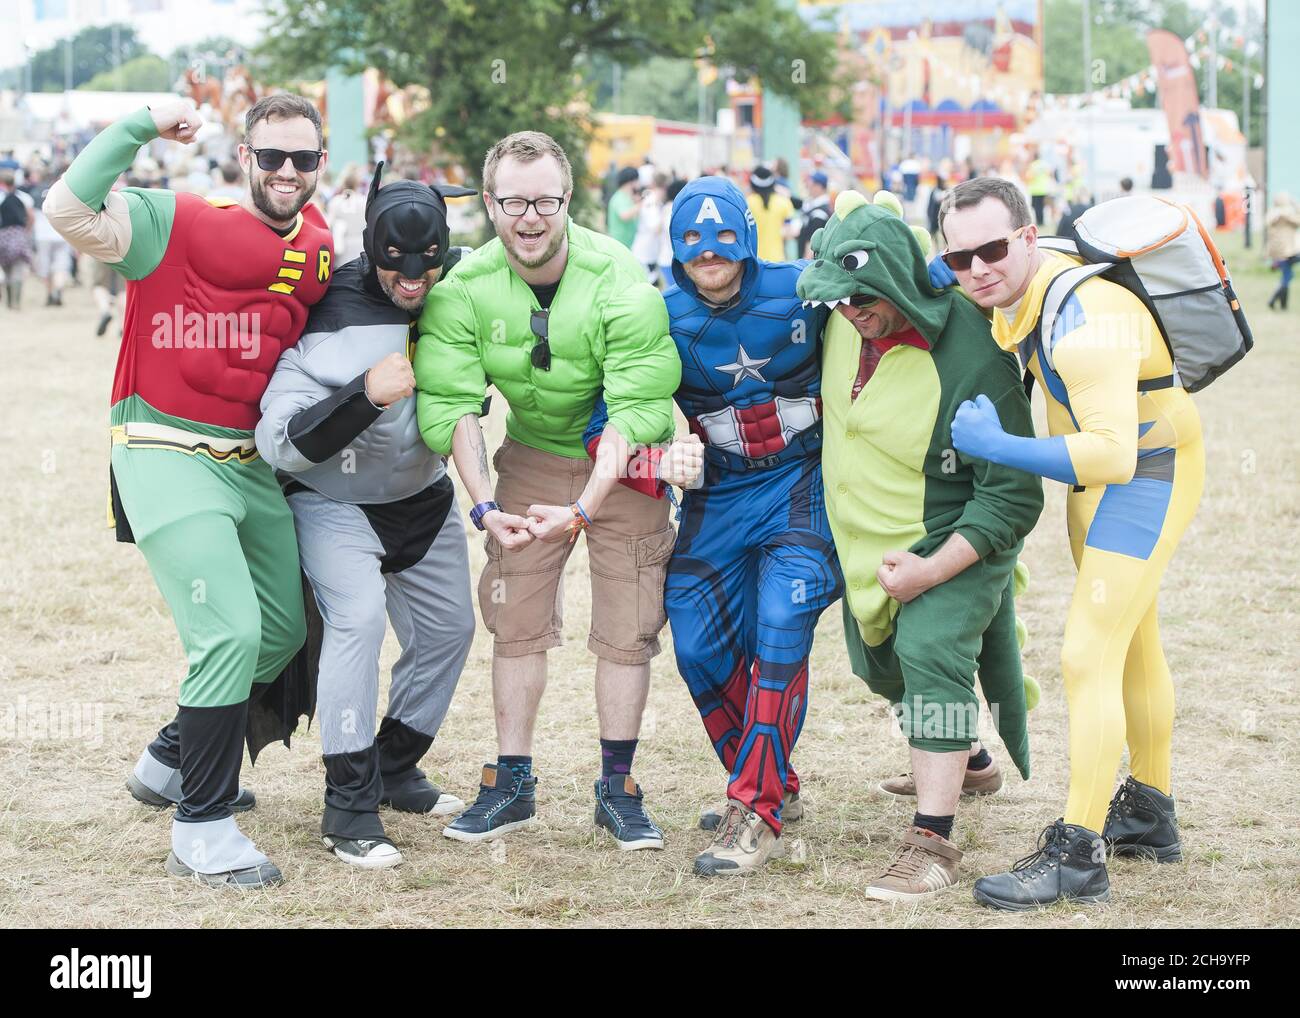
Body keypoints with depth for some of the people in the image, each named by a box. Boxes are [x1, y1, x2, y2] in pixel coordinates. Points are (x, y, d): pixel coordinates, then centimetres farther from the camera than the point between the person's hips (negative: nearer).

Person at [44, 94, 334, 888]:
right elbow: (71, 211, -28)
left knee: (283, 632, 18)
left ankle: (172, 762, 40)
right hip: (165, 457, -8)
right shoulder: (177, 223, -15)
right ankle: (202, 830, -4)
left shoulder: (319, 249, 6)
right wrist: (141, 125, -26)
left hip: (251, 462, 8)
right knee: (231, 633, -17)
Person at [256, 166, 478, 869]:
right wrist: (366, 395, -46)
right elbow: (278, 442, -36)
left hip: (422, 496, 7)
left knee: (449, 629, 11)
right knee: (357, 616, -25)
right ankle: (349, 806, -18)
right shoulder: (334, 328, -30)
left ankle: (393, 769, 32)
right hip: (335, 501, -6)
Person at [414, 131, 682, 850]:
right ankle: (512, 783, 12)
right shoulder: (464, 290, -15)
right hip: (531, 457, 3)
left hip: (624, 463, -3)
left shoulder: (621, 285, -26)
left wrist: (583, 507, -36)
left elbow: (634, 411, -28)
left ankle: (617, 789, 9)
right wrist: (485, 505, -30)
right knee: (516, 615, 1)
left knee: (625, 626, -2)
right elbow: (453, 404, -18)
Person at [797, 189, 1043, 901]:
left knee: (931, 652, -29)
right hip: (866, 541, 8)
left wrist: (931, 571, -31)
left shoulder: (970, 361, -34)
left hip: (956, 543, -8)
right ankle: (962, 757, 52)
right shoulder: (846, 315, -15)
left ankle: (932, 842, -30)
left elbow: (1013, 496, -29)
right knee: (880, 660, 23)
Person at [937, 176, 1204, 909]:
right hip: (1104, 480, 10)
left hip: (1145, 481, -10)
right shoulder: (1016, 285, -7)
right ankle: (1150, 816, 39)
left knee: (1089, 659, -14)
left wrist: (994, 444, -37)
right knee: (1133, 646, 22)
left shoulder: (1086, 320, -34)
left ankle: (1076, 858, -10)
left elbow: (1112, 455, -40)